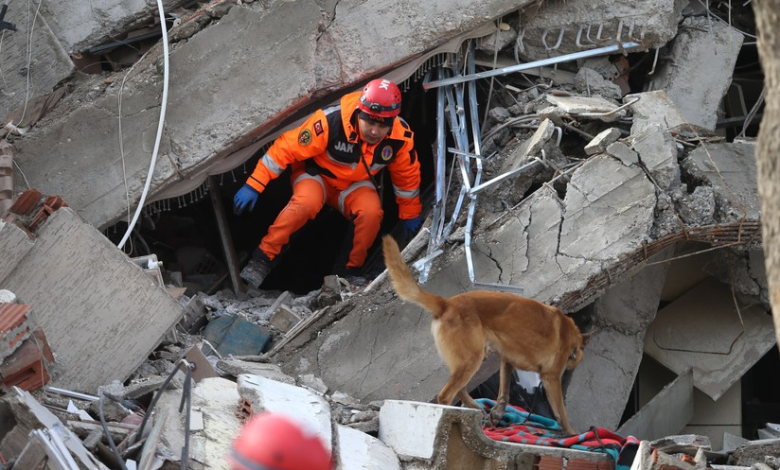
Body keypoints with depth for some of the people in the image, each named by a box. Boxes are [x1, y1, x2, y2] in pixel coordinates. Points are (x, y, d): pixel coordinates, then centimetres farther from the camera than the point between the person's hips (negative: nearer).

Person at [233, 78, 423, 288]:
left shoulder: (401, 136, -21)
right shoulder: (331, 121, -33)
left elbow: (407, 175, -1)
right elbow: (286, 148, -26)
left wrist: (410, 214, 11)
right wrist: (254, 185, -27)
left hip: (356, 185, 3)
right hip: (317, 174, -3)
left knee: (371, 212, -29)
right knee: (306, 202, -35)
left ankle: (352, 270, -7)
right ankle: (263, 258, -21)